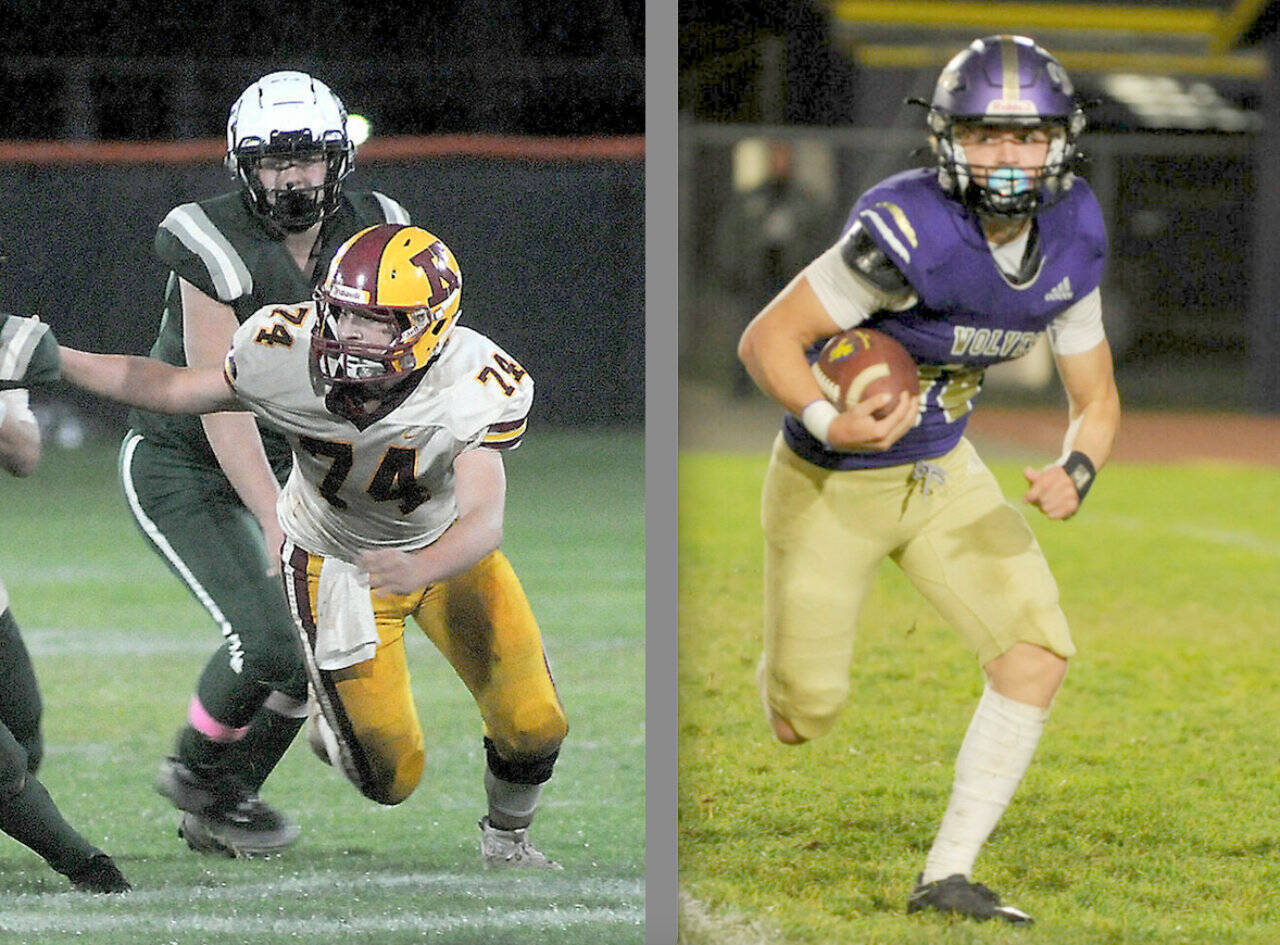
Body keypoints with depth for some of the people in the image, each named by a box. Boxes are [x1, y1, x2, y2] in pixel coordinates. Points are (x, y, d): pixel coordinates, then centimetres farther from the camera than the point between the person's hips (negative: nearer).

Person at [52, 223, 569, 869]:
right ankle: (330, 708, 33)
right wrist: (50, 359, -15)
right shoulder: (287, 356, -30)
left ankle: (506, 841, 36)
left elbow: (484, 521, -41)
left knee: (532, 729, 0)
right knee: (388, 778, -4)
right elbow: (177, 389, -12)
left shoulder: (473, 389, -33)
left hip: (447, 550, 1)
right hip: (336, 564, -1)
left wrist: (418, 570, -62)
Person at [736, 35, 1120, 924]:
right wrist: (829, 422, -42)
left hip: (944, 474, 5)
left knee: (1038, 656, -11)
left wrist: (1073, 473, -20)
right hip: (833, 484, -5)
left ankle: (948, 877, -2)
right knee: (801, 719, 3)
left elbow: (1096, 401, 2)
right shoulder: (909, 232, -30)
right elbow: (766, 339, -24)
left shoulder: (1069, 240, -8)